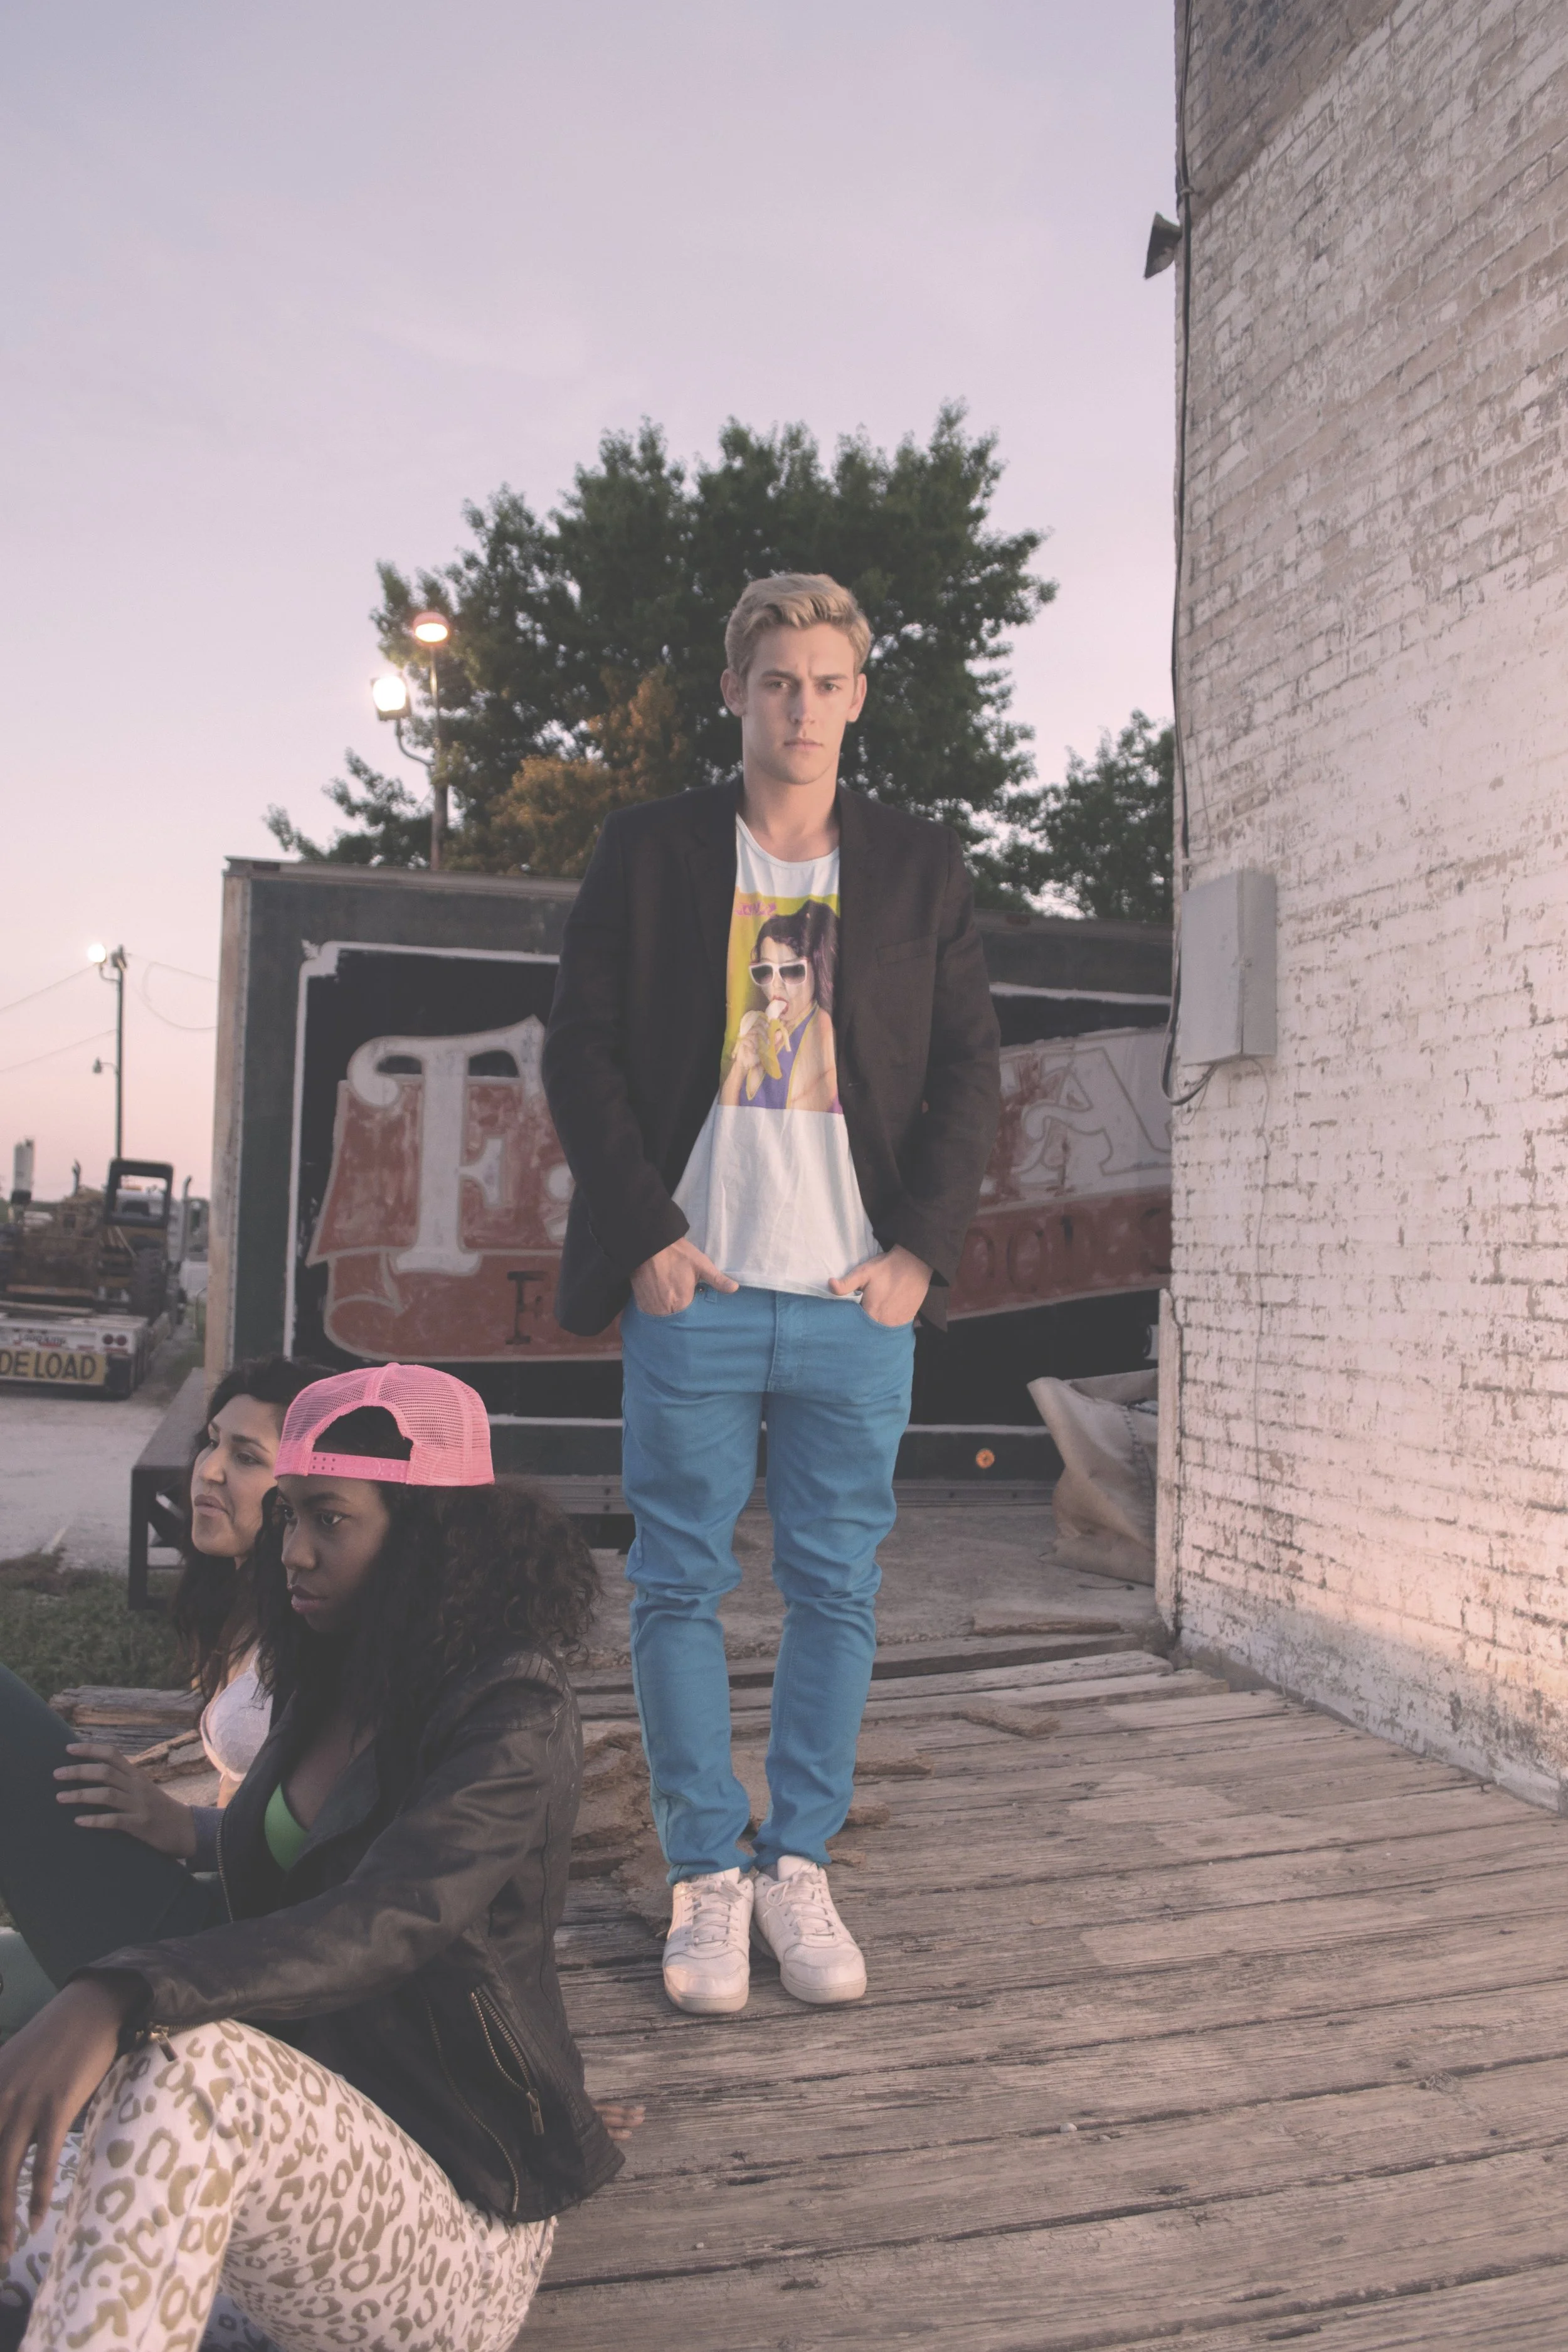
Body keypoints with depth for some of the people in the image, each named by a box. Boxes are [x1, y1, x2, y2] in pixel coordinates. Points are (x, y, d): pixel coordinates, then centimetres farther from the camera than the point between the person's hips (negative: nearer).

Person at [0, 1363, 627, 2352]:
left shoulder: (519, 1720, -17)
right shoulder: (327, 1692, 8)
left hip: (457, 2224, -8)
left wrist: (112, 2000, -50)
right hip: (305, 2136, 8)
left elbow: (385, 1923, -37)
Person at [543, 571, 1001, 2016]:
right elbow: (581, 1051, 3)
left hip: (859, 1300, 1)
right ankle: (708, 1876, 17)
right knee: (682, 1586, 4)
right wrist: (645, 1235, -7)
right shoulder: (648, 853, 6)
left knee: (838, 1592, 6)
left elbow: (969, 1068, 8)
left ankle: (799, 1864, 20)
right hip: (694, 1293, -1)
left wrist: (924, 1248, -3)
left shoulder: (920, 869, 10)